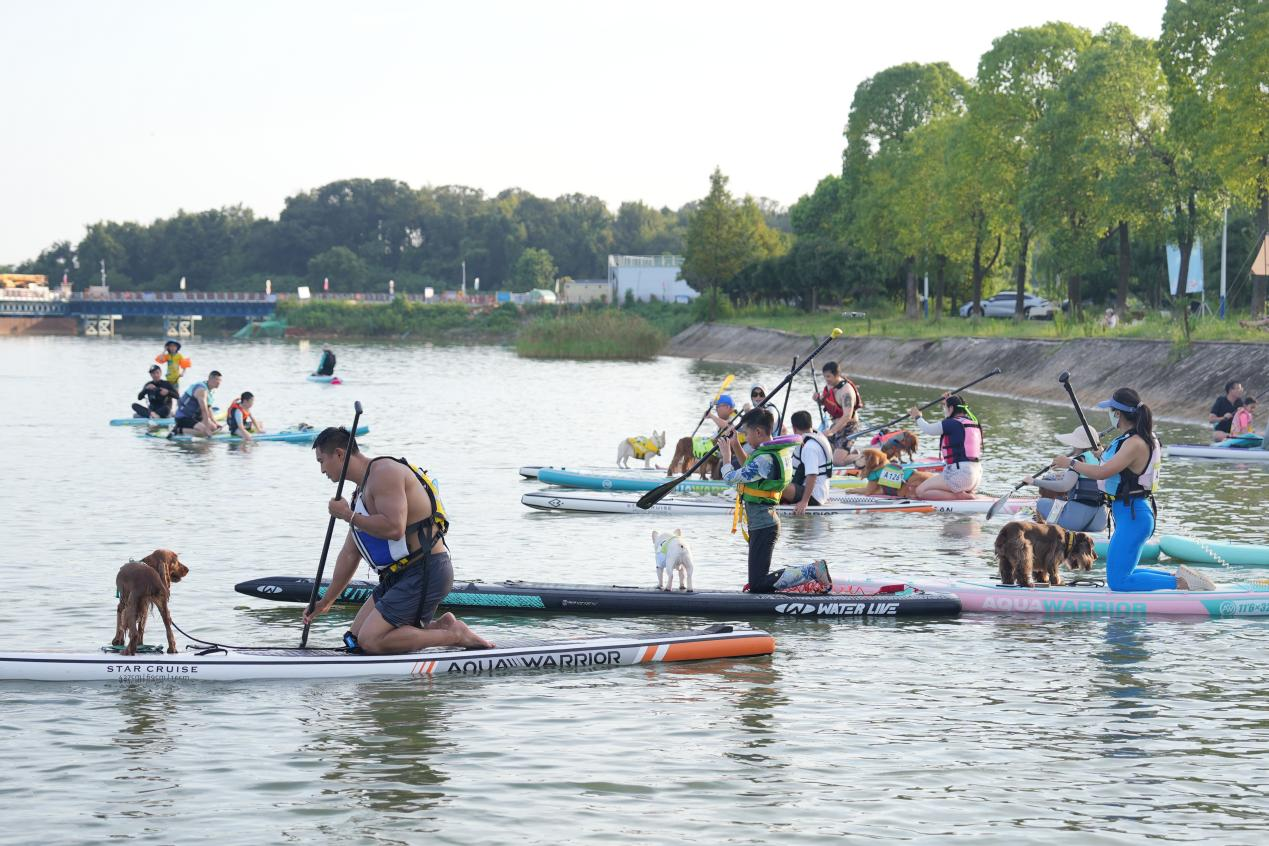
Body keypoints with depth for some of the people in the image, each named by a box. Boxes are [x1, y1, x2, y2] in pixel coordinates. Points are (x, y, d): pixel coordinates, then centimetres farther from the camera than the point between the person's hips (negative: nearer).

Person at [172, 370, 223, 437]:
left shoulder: (208, 389, 9)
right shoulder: (202, 390, -23)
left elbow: (208, 409, 17)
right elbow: (204, 410, -26)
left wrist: (215, 422, 14)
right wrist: (207, 429, -27)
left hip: (194, 416, 11)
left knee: (213, 428, 10)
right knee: (204, 431, -28)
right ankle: (178, 430, -18)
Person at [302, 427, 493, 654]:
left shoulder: (384, 472, -14)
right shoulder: (363, 490, 19)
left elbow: (394, 528, -28)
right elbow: (350, 554, 25)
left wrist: (348, 515, -15)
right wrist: (326, 602, 28)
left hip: (426, 573, -10)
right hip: (400, 576, 10)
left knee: (370, 642, -17)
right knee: (355, 637, 9)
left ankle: (455, 635, -9)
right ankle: (438, 626, 9)